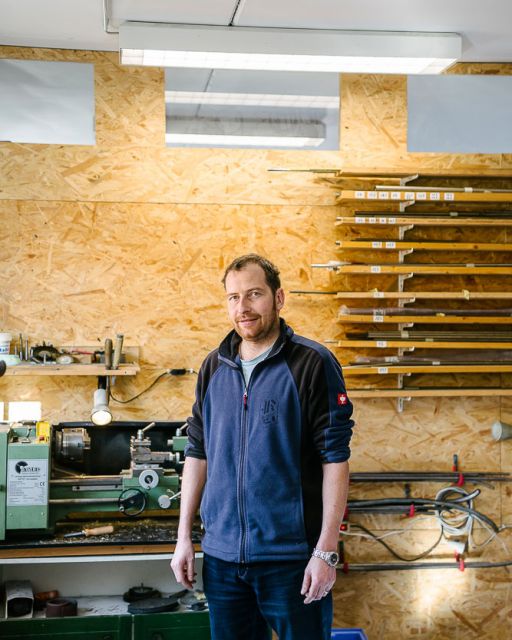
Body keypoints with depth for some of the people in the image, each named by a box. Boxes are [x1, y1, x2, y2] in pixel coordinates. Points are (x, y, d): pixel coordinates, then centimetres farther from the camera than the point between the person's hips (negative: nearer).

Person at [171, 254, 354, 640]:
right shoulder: (214, 367, 7)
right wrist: (184, 536, 8)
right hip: (222, 555, 5)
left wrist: (327, 550, -15)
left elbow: (335, 458, -11)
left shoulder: (312, 363, -8)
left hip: (292, 556, -4)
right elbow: (198, 454, 12)